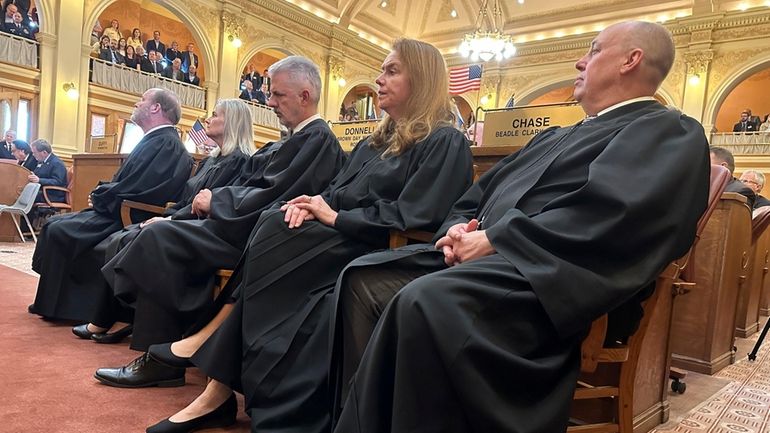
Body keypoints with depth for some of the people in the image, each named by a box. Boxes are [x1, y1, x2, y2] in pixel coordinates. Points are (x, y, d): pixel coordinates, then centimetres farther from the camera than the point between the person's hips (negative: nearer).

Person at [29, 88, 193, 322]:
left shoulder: (165, 143, -18)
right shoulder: (156, 140, 15)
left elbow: (131, 190, -24)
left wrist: (99, 195, -8)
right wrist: (102, 193, 0)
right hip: (120, 212, 11)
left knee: (59, 231, -14)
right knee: (54, 224, 11)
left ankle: (55, 305, 2)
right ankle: (51, 301, 16)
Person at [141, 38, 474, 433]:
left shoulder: (445, 144, -3)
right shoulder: (374, 143, 22)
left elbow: (412, 216, -15)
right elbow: (336, 193, 18)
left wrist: (336, 218, -14)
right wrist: (312, 204, -5)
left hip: (374, 251, -7)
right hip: (340, 239, 7)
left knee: (270, 239, -24)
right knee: (269, 231, -20)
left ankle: (221, 390, -10)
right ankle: (219, 389, -19)